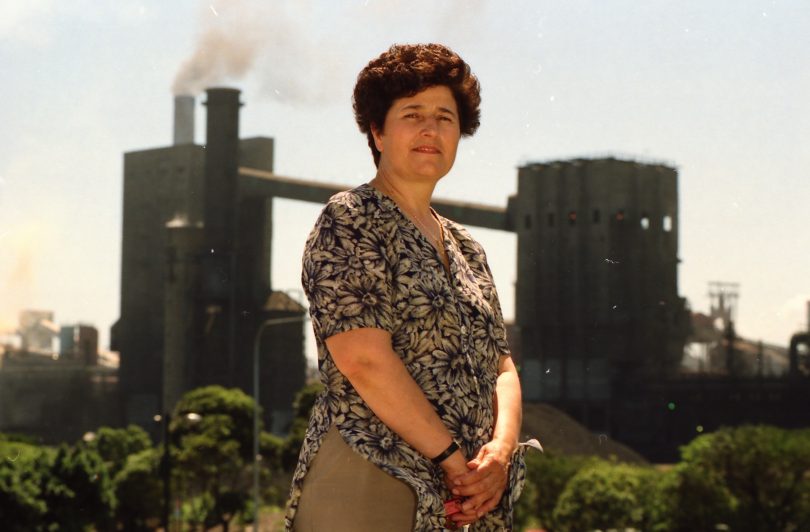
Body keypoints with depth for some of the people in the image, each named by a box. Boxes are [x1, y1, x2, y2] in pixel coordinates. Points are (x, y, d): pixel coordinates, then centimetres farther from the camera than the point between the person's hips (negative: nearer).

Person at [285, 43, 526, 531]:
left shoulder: (467, 249, 18)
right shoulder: (349, 221, -4)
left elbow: (502, 370, 14)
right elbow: (364, 359, -16)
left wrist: (501, 450, -6)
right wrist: (453, 458, -14)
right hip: (366, 489, -7)